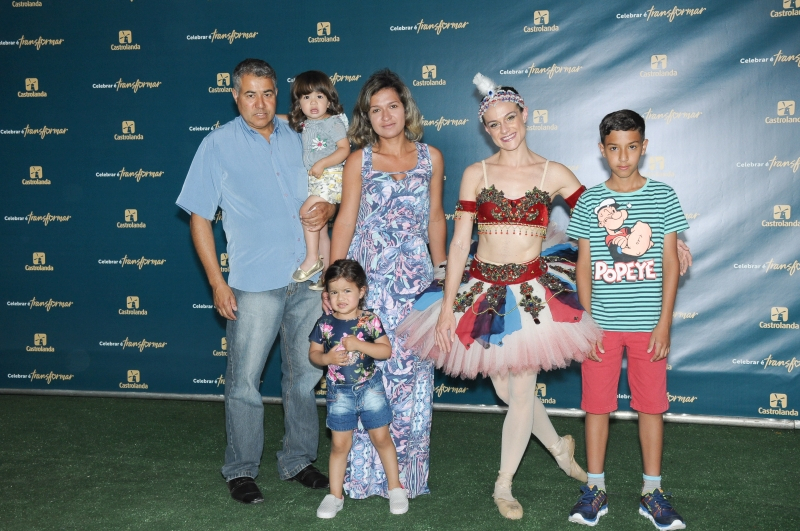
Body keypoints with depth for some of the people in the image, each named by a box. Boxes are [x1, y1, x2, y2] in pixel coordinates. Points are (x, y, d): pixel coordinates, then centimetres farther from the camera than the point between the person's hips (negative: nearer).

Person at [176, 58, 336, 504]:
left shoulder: (298, 138, 10)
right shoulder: (218, 146, 0)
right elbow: (199, 218, 0)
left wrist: (327, 210, -6)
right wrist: (217, 282, -6)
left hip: (308, 278, 4)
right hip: (255, 283, -4)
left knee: (304, 375, 12)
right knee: (245, 380, 1)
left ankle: (299, 460, 28)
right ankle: (241, 471, 17)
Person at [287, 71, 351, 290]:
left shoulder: (333, 122, -9)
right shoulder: (304, 125, 10)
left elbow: (344, 149, -16)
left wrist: (322, 163, -24)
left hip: (331, 177, -8)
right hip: (314, 180, 8)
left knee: (307, 210, -23)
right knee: (320, 228, 10)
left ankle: (312, 259, -13)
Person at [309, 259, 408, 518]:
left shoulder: (370, 320, -8)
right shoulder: (324, 324, -5)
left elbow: (386, 350, -10)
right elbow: (313, 353, 2)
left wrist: (359, 344, -23)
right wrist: (327, 358, -19)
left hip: (370, 387, -1)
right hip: (339, 392, 1)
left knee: (381, 438, 8)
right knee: (339, 445, 6)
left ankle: (396, 488, 24)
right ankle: (335, 495, 20)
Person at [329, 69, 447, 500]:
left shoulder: (430, 157, 9)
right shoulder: (359, 160, 4)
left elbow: (436, 218, 14)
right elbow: (345, 221, 2)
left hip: (415, 279, 2)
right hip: (368, 279, -1)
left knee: (414, 372, 2)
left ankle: (407, 472, 17)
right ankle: (368, 473, 13)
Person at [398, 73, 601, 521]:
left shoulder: (553, 174, 0)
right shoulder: (476, 174, 2)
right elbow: (460, 242, -1)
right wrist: (447, 306, -4)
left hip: (532, 290, -1)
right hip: (482, 289, 2)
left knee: (521, 391, -1)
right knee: (506, 391, 11)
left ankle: (504, 486, 22)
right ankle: (559, 446, 40)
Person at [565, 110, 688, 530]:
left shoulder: (663, 197, 0)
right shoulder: (590, 201, 1)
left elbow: (671, 264, 1)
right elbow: (584, 266, 3)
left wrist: (664, 324, -4)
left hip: (648, 324, 0)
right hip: (602, 323, 0)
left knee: (651, 404, 8)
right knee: (596, 403, 7)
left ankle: (652, 491, 22)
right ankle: (595, 487, 21)